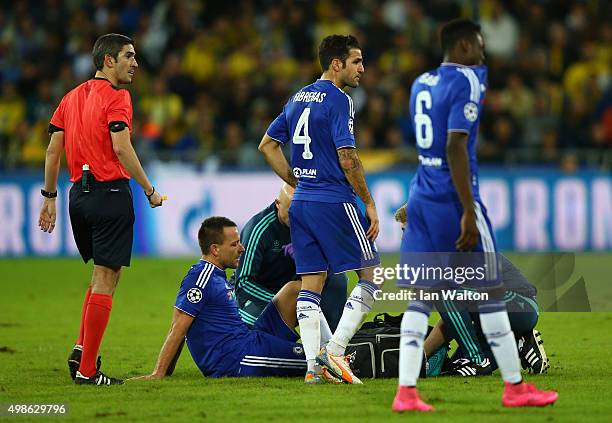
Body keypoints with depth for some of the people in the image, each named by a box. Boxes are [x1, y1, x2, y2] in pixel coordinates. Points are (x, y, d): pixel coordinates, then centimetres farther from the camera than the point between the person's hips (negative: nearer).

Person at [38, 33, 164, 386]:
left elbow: (53, 150, 13)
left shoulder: (71, 98, 13)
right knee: (106, 279, -4)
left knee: (102, 274, 22)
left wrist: (50, 196, 19)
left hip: (79, 194, 8)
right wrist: (150, 191, -11)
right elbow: (121, 148, -18)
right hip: (110, 192, -8)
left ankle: (82, 347, 10)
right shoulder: (116, 96, -9)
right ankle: (87, 369, -5)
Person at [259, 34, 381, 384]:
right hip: (335, 202, -8)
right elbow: (347, 159, -17)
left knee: (311, 284, 7)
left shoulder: (299, 99, 14)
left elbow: (268, 145, 20)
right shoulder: (338, 100, -12)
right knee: (372, 274, 1)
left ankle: (313, 365, 2)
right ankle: (335, 350, -6)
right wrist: (370, 204, -10)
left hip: (302, 203, 8)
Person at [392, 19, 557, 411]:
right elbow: (455, 147, -20)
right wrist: (469, 212, -21)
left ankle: (406, 392, -4)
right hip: (453, 199, -7)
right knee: (490, 292, 4)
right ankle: (515, 387, 12)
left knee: (421, 295, 5)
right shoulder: (467, 81, -11)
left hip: (421, 198, 7)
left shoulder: (421, 84, 13)